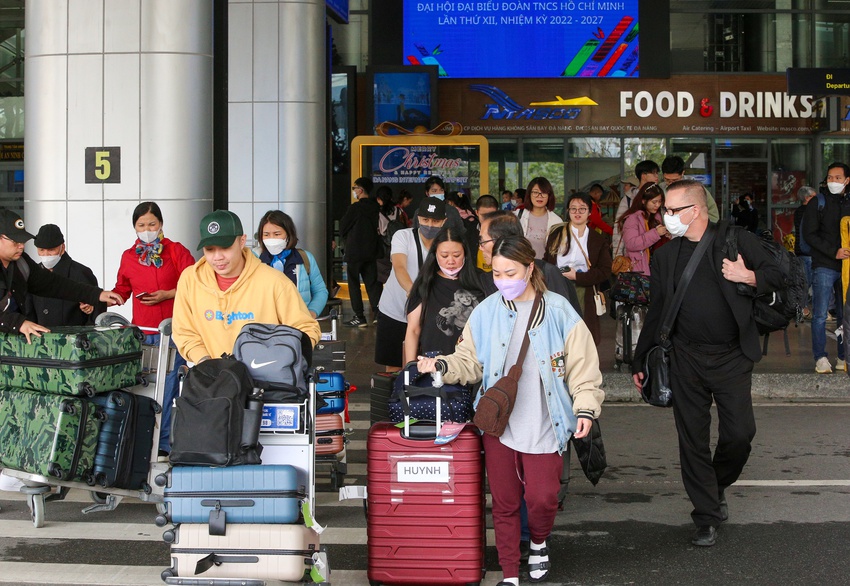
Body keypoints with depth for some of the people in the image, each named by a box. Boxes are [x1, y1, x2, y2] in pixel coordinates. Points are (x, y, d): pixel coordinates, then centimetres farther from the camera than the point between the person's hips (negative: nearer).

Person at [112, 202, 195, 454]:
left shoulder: (176, 251, 5)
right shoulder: (128, 256, 15)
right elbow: (122, 290, 22)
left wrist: (168, 294, -10)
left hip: (171, 329, -3)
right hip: (141, 330, 3)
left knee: (167, 387, -5)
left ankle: (163, 443, -1)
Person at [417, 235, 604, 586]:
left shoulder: (558, 313, -5)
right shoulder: (486, 313, 2)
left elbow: (582, 367, -3)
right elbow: (470, 361, 7)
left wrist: (585, 408, -14)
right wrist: (441, 366, -12)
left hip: (543, 426, -2)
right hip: (498, 423, 2)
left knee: (542, 498, -3)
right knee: (504, 501, 8)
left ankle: (539, 544, 30)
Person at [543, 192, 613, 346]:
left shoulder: (598, 240, 10)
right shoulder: (556, 234, 12)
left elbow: (605, 271, 2)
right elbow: (546, 262, 13)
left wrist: (577, 276, -9)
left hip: (584, 293, 0)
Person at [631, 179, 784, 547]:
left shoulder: (736, 240, 0)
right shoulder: (666, 256, 10)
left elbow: (776, 276, 4)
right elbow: (656, 311, 15)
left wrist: (750, 277, -17)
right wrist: (639, 361, 16)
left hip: (732, 357, -2)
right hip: (686, 359, 2)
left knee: (740, 433, -5)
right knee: (693, 441, 2)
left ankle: (718, 485, 25)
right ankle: (706, 519, 12)